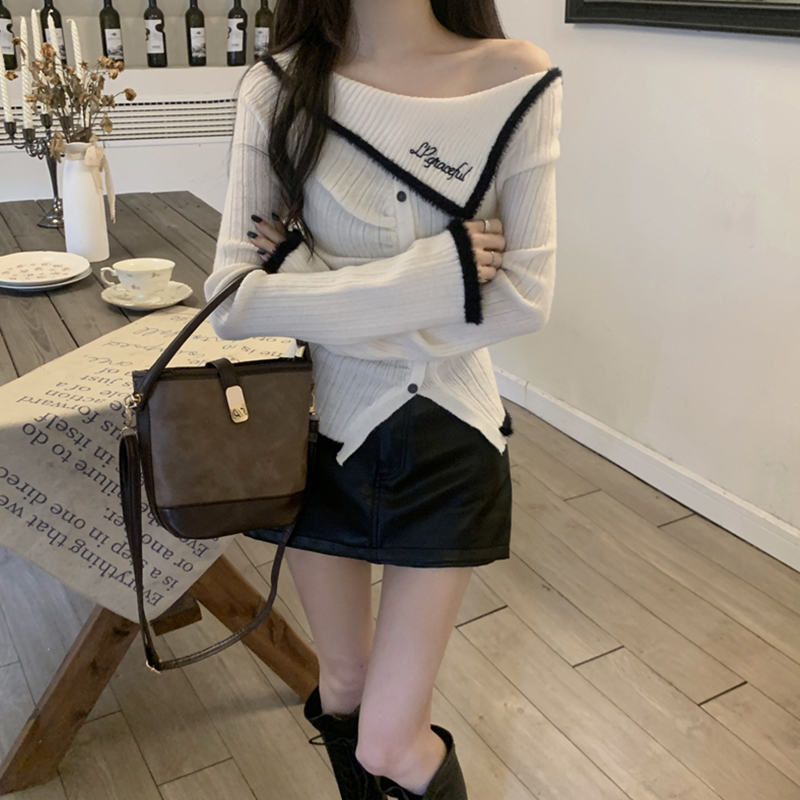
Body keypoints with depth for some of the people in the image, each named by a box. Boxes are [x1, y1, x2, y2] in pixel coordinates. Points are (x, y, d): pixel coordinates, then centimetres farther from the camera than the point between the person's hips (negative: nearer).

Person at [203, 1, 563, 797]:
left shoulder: (516, 79, -10)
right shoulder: (279, 88, -9)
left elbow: (525, 297, -15)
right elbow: (234, 299, -17)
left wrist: (320, 284, -17)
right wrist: (436, 270, -23)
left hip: (445, 438, -1)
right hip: (319, 431, 1)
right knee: (344, 684, 22)